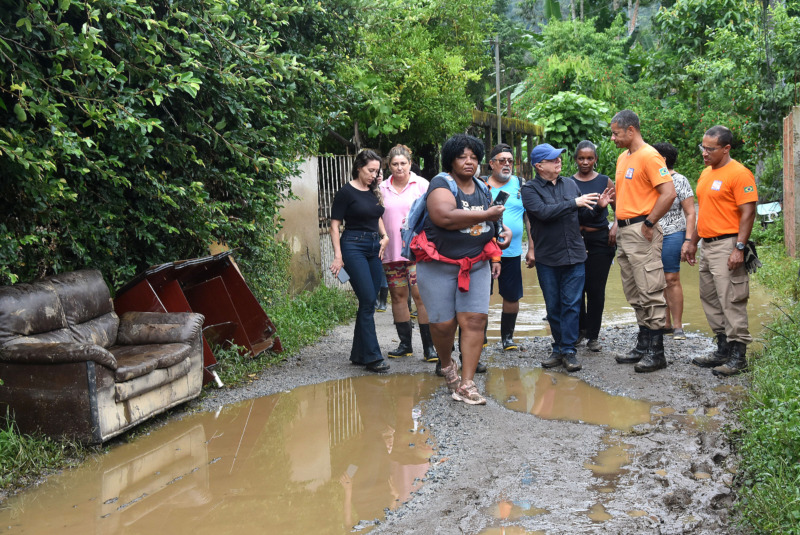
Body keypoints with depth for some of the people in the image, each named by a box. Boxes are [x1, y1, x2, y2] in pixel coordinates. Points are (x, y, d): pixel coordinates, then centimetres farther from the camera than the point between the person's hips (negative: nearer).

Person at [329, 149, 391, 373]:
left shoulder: (374, 192, 14)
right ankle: (372, 357, -10)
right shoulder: (346, 192, -6)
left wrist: (384, 236, 8)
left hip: (374, 248, 7)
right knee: (368, 301, -13)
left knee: (368, 303, 7)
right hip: (354, 247, -7)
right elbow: (335, 225, -7)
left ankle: (359, 354, 15)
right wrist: (338, 256, -13)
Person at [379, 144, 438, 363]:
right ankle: (405, 343, 18)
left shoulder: (421, 185, 3)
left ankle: (429, 346, -5)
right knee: (397, 295, 7)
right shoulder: (382, 189, 10)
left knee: (421, 295, -9)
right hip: (391, 251, 4)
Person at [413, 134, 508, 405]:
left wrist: (494, 256, 20)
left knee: (474, 321, -7)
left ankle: (466, 384, -4)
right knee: (443, 323, 0)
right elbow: (445, 217, -27)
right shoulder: (442, 184, -8)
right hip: (439, 265, -5)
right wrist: (487, 215, -19)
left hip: (476, 265, 5)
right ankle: (446, 364, 32)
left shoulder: (482, 188, 14)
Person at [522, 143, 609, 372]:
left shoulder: (570, 184, 10)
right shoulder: (530, 189, -4)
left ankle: (568, 350, 2)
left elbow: (583, 215, 17)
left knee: (571, 305, -2)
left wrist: (598, 205, -2)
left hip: (574, 256, 2)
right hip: (547, 259, -2)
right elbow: (543, 212, -21)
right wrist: (574, 203, -20)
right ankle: (559, 348, 21)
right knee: (553, 307, 8)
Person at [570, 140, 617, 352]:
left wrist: (615, 227, -7)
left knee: (596, 288, 0)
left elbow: (619, 209, 9)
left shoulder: (605, 182, 6)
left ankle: (593, 336, 9)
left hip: (600, 240, 0)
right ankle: (580, 328, 23)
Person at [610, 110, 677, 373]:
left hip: (642, 232, -10)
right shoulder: (623, 158, 17)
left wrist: (648, 223, -17)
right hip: (624, 232, 10)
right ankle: (642, 347, 23)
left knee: (650, 293, -7)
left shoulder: (649, 156, -12)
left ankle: (656, 353, -3)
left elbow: (668, 193, -19)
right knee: (634, 294, 14)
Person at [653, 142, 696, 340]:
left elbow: (690, 213, -3)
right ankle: (665, 324, 14)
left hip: (672, 235, -5)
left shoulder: (680, 181, -2)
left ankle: (678, 326, -1)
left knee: (671, 279, -7)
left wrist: (688, 240, -12)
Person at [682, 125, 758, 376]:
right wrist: (692, 242, 20)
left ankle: (738, 356, -1)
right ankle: (723, 350, 22)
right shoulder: (706, 173, 16)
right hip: (707, 246, 9)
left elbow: (748, 213, -16)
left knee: (731, 301, -8)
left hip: (727, 246, -9)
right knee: (710, 299, 13)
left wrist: (739, 248, -21)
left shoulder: (739, 174, -11)